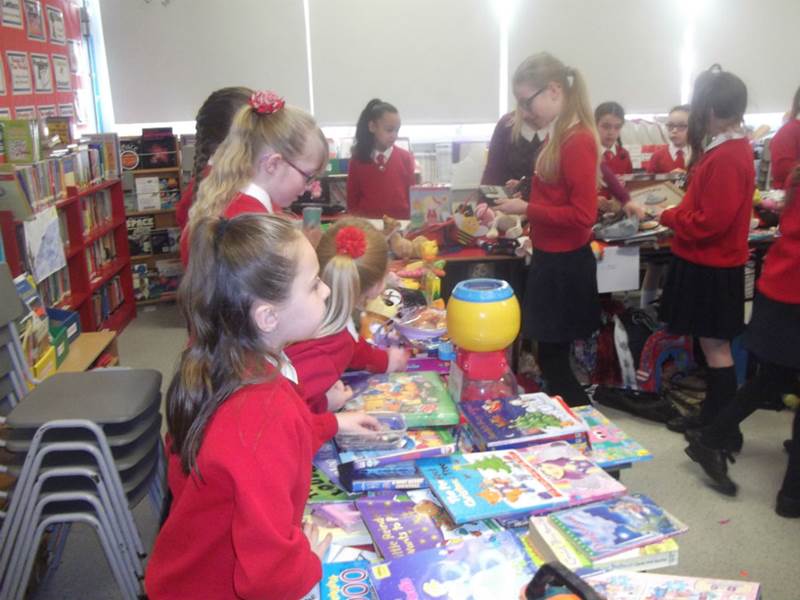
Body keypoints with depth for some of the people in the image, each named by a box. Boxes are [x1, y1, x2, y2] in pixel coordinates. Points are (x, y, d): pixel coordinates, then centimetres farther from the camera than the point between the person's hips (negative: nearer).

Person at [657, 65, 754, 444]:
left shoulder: (726, 158, -22)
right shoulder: (729, 149, 10)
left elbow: (711, 222, -24)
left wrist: (669, 217, -11)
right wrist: (677, 215, 4)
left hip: (712, 267, -10)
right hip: (708, 262, 10)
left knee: (715, 345, -1)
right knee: (711, 344, 17)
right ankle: (712, 416, 29)